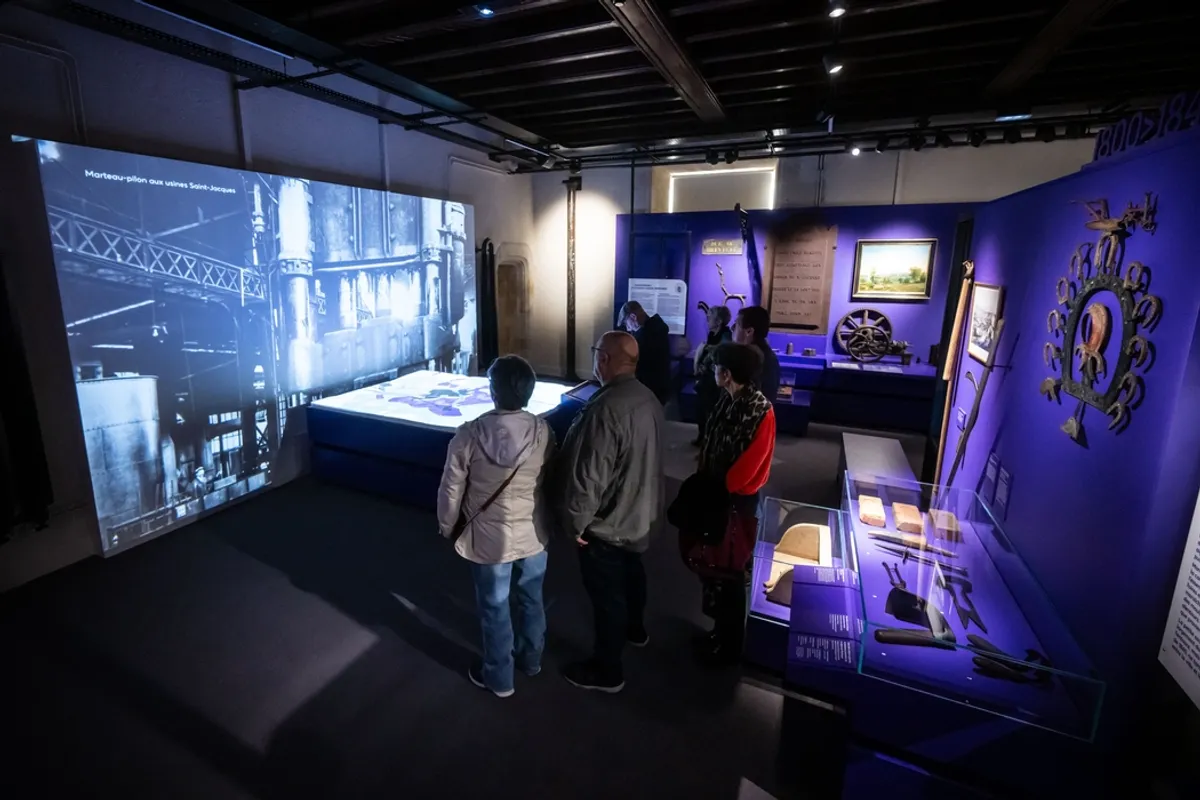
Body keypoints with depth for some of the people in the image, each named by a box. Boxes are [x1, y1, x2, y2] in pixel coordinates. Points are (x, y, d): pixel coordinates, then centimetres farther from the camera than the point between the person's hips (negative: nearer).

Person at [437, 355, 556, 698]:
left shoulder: (469, 435, -22)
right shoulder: (543, 432, -14)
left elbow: (451, 490, -13)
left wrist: (447, 527, 6)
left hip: (489, 538, -2)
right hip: (534, 534, 3)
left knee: (494, 609, 18)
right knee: (531, 599, 25)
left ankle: (498, 677, 38)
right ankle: (530, 659, 48)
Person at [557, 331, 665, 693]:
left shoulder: (605, 409, -32)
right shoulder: (649, 399, -3)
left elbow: (588, 478, -30)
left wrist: (576, 522, -15)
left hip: (609, 521, -9)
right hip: (641, 511, 9)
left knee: (606, 593, 10)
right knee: (631, 570, 30)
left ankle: (606, 671, 30)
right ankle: (634, 628, 55)